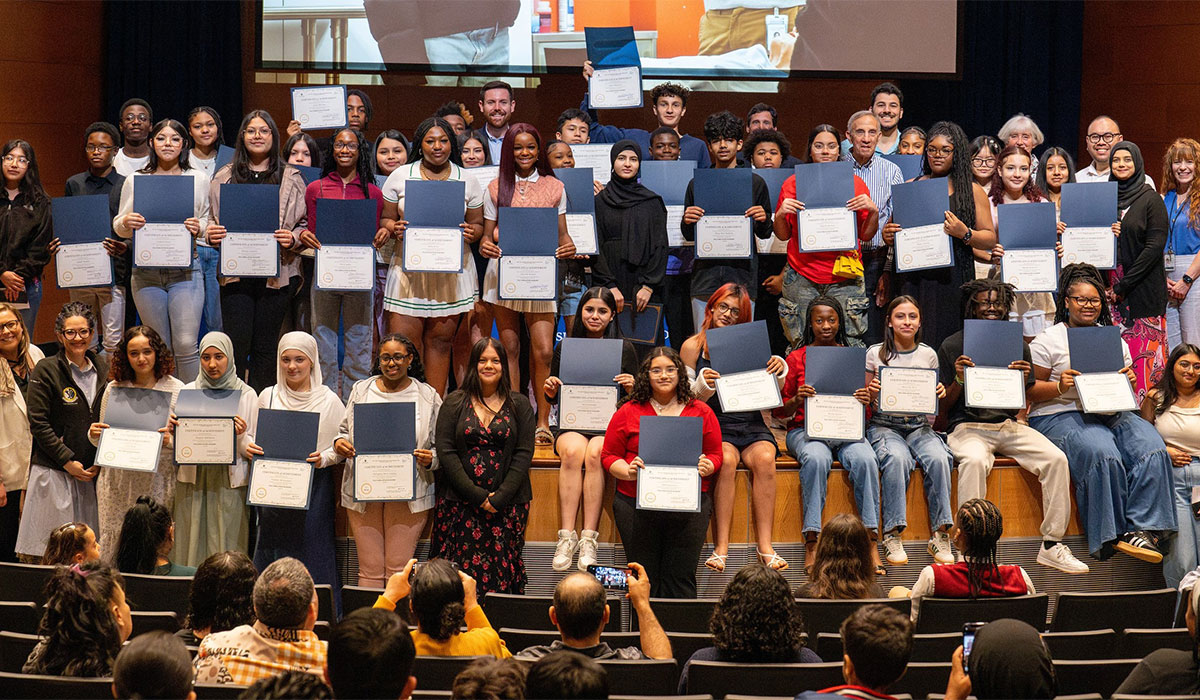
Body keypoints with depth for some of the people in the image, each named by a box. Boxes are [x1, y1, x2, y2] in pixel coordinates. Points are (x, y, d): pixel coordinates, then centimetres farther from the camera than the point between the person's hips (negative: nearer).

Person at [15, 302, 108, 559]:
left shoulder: (104, 369, 9)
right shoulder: (46, 370, -5)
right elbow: (38, 423, -8)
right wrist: (68, 461, -11)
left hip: (92, 472, 4)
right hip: (53, 472, -4)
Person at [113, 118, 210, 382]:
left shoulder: (199, 179, 8)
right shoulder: (135, 179, 9)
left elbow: (208, 220, 14)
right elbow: (119, 226, 12)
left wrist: (199, 228, -9)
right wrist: (126, 223, -11)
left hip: (186, 269, -1)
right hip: (146, 271, 1)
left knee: (186, 345, -10)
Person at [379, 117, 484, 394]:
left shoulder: (467, 181, 8)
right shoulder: (400, 176, 6)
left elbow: (478, 224, 12)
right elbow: (385, 218, 9)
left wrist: (471, 233, -10)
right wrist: (394, 229, -13)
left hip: (452, 272, 1)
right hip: (409, 269, -1)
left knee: (441, 340, 3)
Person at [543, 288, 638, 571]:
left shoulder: (624, 349, 11)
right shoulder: (565, 347, 14)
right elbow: (553, 398, 18)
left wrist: (631, 388, -9)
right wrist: (550, 391, -4)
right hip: (571, 423, 1)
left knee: (594, 453, -34)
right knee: (573, 451, -34)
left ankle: (589, 538, -35)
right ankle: (566, 536, -37)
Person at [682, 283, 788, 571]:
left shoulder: (751, 345, 11)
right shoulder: (693, 347, 7)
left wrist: (779, 373, -7)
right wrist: (703, 385, -16)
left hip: (751, 423, 2)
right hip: (713, 425, -2)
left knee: (764, 459, -29)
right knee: (727, 460, -33)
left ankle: (765, 546, -29)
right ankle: (720, 547, -32)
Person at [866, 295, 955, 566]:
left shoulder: (928, 355, 12)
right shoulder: (875, 354, 5)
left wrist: (940, 394, -4)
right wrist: (872, 392, -14)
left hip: (919, 425, 2)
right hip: (884, 424, -2)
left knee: (939, 458, -31)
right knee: (897, 459, -36)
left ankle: (940, 534, -24)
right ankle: (892, 535, -30)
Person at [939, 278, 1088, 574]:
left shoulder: (1018, 346, 13)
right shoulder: (952, 346, 4)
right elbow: (944, 407, 5)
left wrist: (1022, 381, -7)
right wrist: (959, 380, -13)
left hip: (1009, 426, 4)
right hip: (967, 426, -3)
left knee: (1056, 458, -21)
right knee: (974, 461, -37)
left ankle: (1051, 545, -14)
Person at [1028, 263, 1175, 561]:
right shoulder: (1047, 341, 4)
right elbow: (1030, 391, -1)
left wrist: (1129, 383, -2)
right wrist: (1059, 386, -18)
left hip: (1111, 414, 6)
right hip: (1060, 415, -5)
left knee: (1152, 449, -22)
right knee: (1102, 454, -34)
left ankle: (1141, 528, -24)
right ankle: (1111, 534, -24)